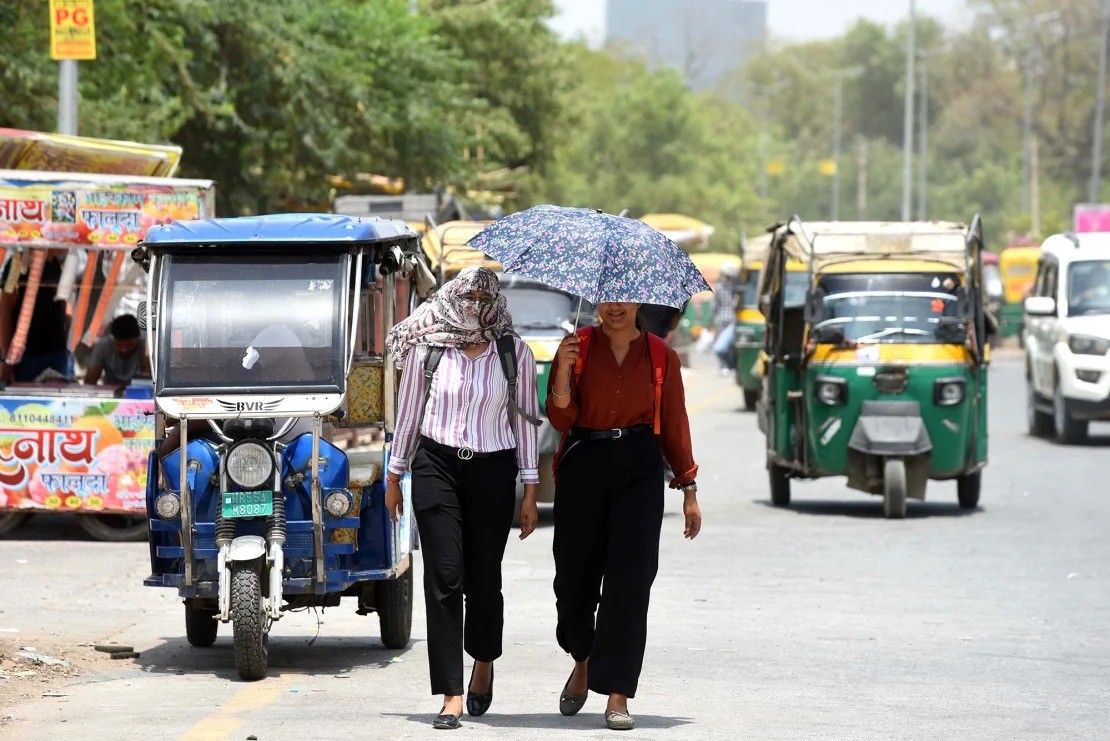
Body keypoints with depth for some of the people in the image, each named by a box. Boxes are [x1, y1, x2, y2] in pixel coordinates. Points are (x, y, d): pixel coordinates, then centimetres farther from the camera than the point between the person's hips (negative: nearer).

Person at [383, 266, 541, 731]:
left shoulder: (514, 354, 3)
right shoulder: (426, 348, 3)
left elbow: (524, 422, 6)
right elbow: (409, 413, 11)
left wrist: (530, 491, 3)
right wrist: (394, 475, 12)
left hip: (493, 470, 0)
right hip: (436, 466, 0)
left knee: (484, 577, 5)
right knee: (444, 575, -9)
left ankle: (483, 665, 35)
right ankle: (452, 695, -9)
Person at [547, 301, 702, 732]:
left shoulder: (661, 357, 7)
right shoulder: (578, 347, 5)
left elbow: (674, 426, 11)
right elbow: (560, 418, -2)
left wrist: (689, 490, 9)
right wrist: (563, 371, -18)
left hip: (638, 470, -1)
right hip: (582, 469, 1)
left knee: (630, 577, -11)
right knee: (575, 573, 6)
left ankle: (617, 694, -10)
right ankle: (584, 659, 36)